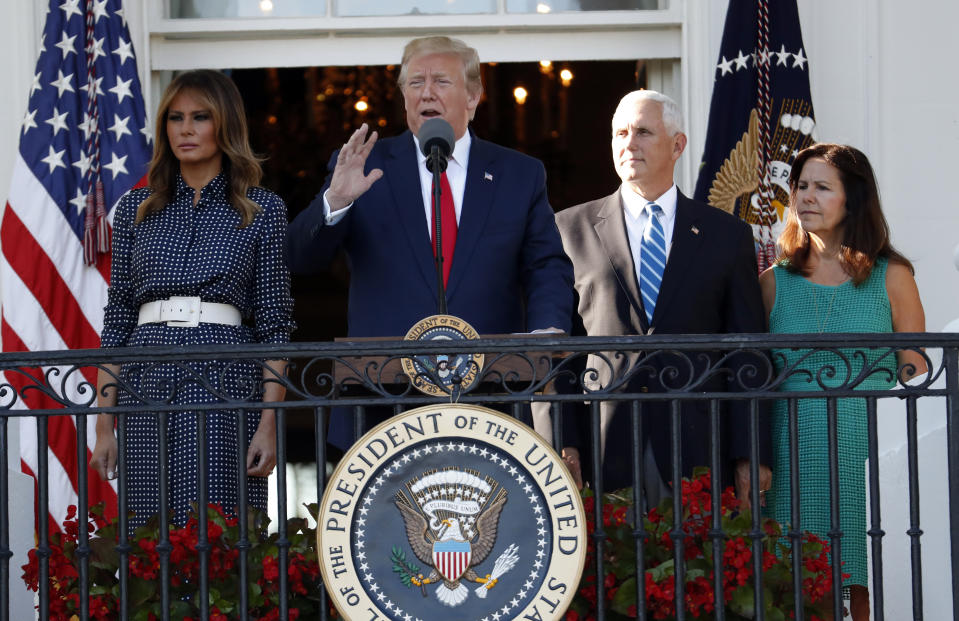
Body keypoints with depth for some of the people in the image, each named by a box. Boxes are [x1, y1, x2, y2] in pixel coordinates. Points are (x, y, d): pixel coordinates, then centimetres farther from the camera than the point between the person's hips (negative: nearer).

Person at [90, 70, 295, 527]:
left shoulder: (262, 210, 6)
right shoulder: (137, 208, 13)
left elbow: (274, 324, 3)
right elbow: (117, 319, 13)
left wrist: (270, 424, -7)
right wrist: (104, 424, 6)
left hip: (225, 376, -2)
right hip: (147, 382, 3)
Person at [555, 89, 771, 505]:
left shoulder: (727, 235, 11)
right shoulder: (571, 229, 10)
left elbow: (748, 352, 8)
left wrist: (750, 456, 0)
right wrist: (559, 441, -4)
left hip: (699, 454, 0)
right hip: (602, 451, 0)